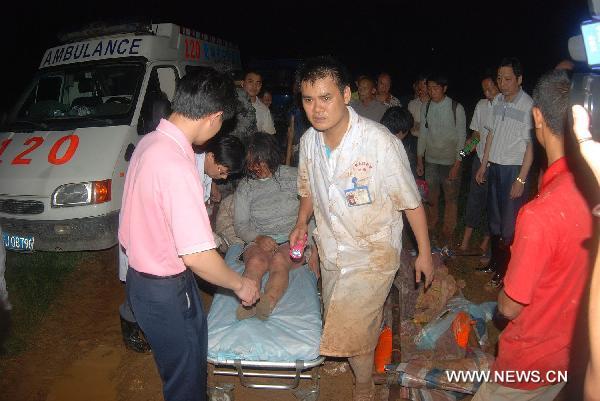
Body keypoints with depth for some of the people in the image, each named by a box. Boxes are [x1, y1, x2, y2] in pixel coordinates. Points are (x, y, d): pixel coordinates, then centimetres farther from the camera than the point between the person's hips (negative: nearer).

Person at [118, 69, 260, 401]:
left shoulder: (149, 142, -1)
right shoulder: (177, 166, -31)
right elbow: (198, 256, -30)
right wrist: (240, 284, -15)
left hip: (142, 271, 9)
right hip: (165, 290, -9)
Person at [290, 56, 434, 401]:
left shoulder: (380, 142, -25)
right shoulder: (309, 141, -7)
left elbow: (411, 201, -14)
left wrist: (425, 252, -7)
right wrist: (302, 223, -2)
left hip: (373, 252, -6)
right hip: (331, 250, 6)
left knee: (351, 330, -3)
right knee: (336, 320, 22)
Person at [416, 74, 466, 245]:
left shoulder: (456, 108, -9)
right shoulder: (425, 107, 2)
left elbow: (462, 137, -8)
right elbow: (423, 133, 8)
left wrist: (457, 164, -11)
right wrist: (419, 159, 9)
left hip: (450, 161, -3)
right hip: (430, 160, 3)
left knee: (451, 199, 4)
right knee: (432, 197, 13)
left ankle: (448, 234, 18)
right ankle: (430, 229, 29)